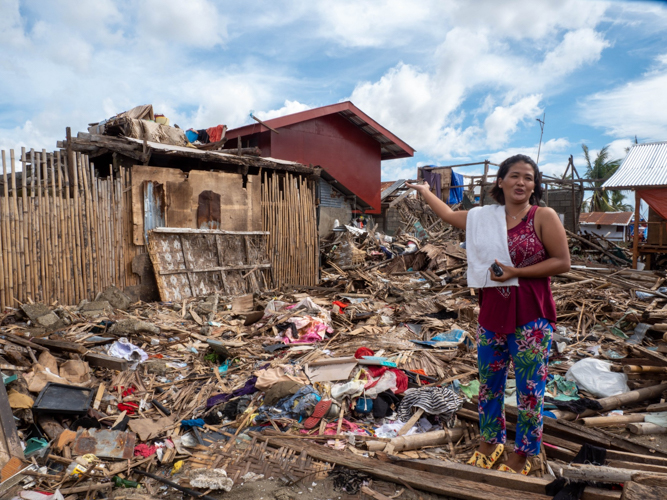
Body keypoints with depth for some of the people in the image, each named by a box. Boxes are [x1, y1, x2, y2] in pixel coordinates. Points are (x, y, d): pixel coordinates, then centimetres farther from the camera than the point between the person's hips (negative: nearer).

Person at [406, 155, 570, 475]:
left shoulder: (544, 217, -7)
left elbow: (562, 262, -9)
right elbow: (449, 215, 20)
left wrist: (516, 272, -17)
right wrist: (425, 192, 31)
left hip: (531, 319, -4)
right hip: (491, 316, 5)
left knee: (530, 389, 5)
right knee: (489, 383, 16)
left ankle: (523, 453, 26)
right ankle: (490, 442, 37)